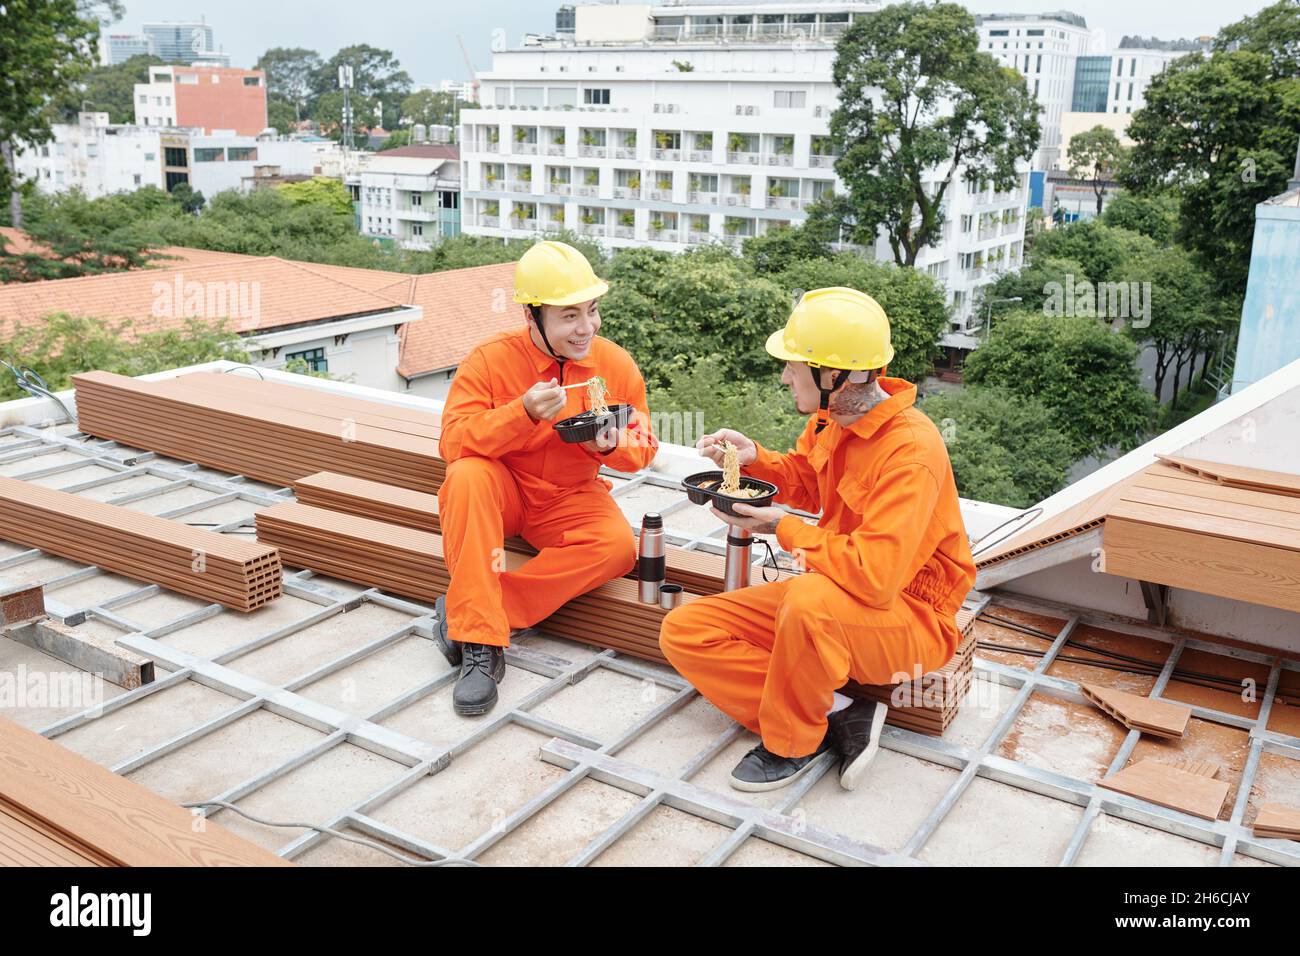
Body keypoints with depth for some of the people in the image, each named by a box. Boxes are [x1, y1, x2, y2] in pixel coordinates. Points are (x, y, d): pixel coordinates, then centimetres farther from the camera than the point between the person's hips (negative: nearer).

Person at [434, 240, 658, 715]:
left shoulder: (617, 365, -6)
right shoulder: (490, 360, -14)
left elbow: (642, 446, 2)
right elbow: (453, 443, -21)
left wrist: (614, 445, -23)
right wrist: (523, 412, -35)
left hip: (571, 501, 2)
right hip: (501, 494, -1)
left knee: (618, 546, -28)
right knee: (468, 476, -34)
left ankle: (464, 612, -24)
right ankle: (480, 643, -32)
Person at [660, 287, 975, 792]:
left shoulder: (910, 448, -26)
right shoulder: (830, 420, -2)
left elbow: (876, 575, -35)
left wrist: (785, 530, -22)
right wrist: (754, 457, 0)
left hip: (911, 618, -8)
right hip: (830, 596, 8)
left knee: (810, 600, -42)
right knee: (685, 632, -4)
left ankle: (791, 743, -13)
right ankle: (837, 714, -10)